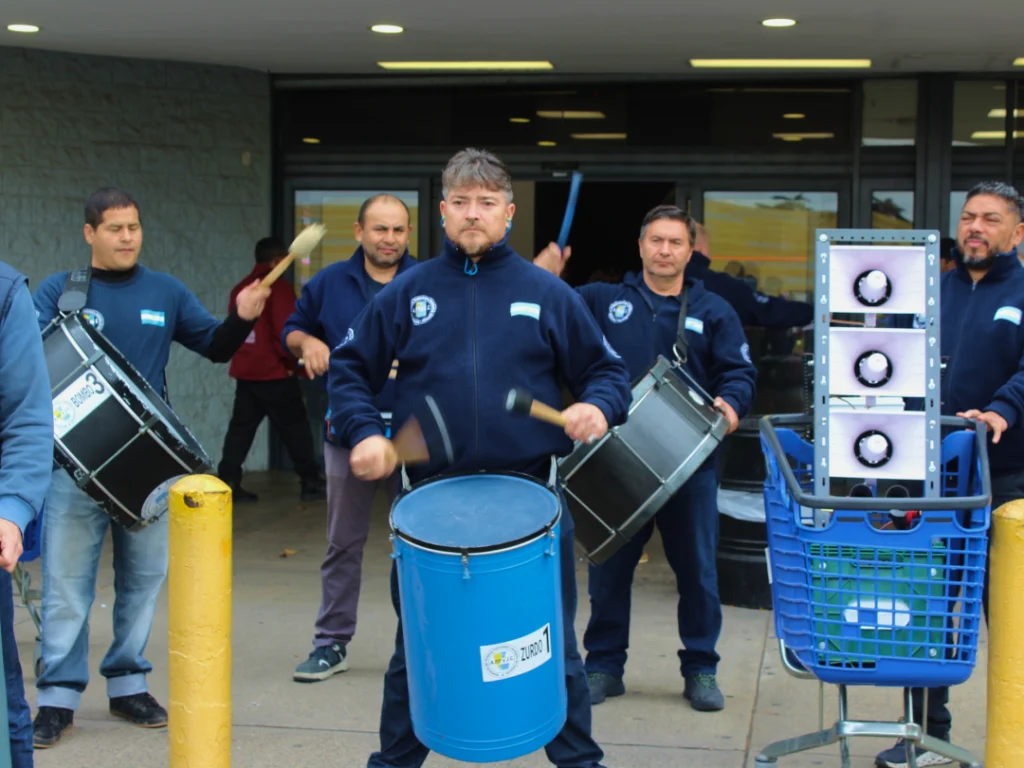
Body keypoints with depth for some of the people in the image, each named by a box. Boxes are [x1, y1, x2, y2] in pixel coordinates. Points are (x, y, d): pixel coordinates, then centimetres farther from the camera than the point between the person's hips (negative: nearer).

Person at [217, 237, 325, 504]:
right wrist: (291, 361, -3)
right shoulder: (279, 287, -10)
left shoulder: (240, 289, 12)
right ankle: (310, 483, 8)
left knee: (241, 427, 8)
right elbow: (286, 330, -16)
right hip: (274, 372, -6)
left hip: (245, 371, 6)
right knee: (295, 427, 3)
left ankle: (227, 482, 2)